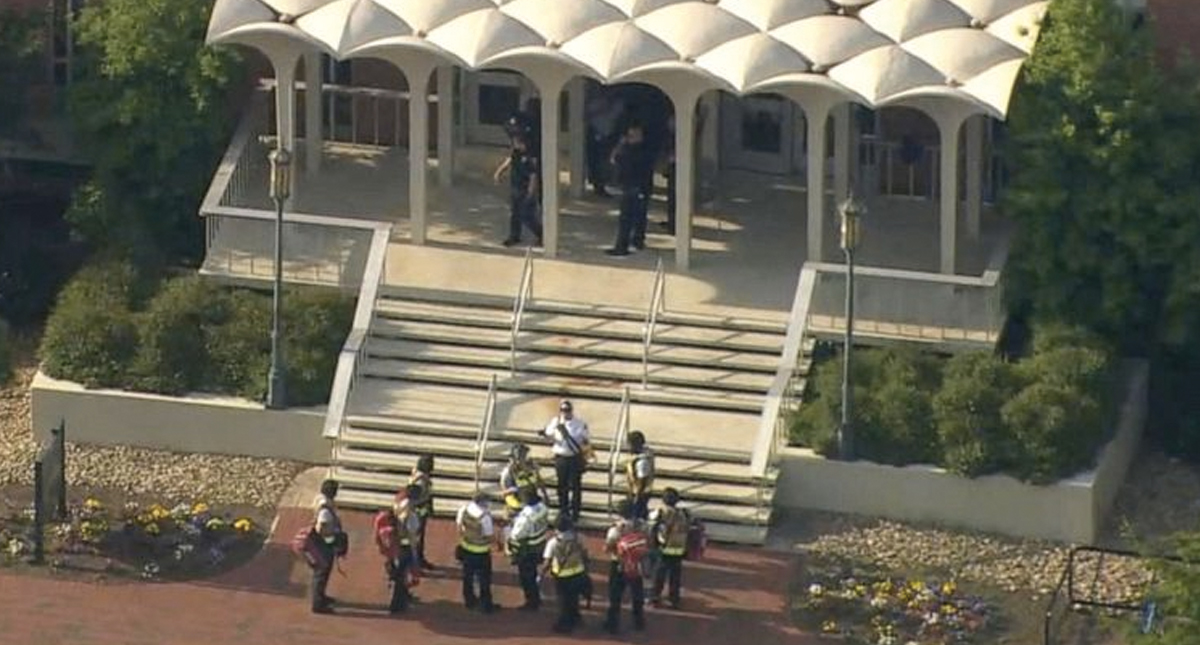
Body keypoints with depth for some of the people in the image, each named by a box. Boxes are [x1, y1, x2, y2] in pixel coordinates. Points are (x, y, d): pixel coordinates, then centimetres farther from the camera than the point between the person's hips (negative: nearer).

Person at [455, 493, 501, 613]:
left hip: (466, 548, 6)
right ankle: (486, 606, 25)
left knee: (468, 577, 24)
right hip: (481, 552, -6)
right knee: (484, 579, 13)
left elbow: (458, 523, 2)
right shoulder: (485, 515, -32)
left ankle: (469, 601, 40)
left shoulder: (464, 508, -13)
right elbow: (490, 536, -25)